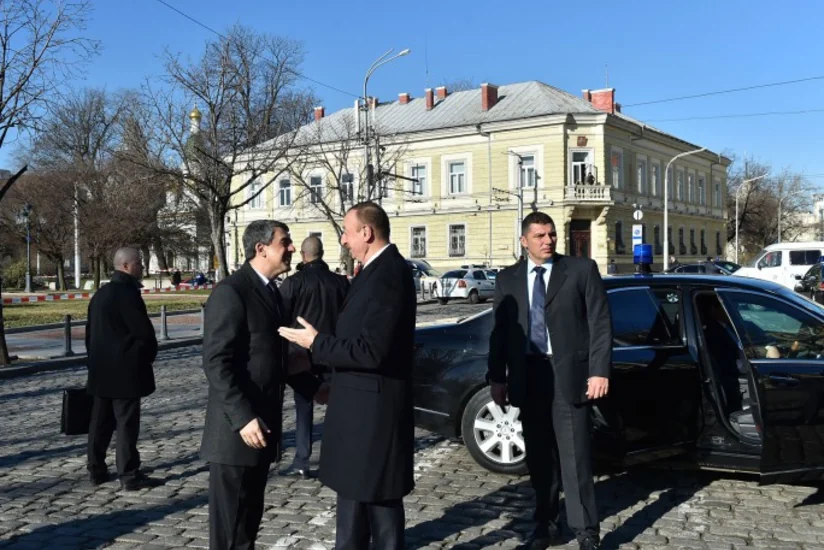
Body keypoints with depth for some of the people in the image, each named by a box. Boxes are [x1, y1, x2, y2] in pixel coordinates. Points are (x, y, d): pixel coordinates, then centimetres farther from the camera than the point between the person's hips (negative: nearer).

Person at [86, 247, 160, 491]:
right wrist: (149, 355, 1)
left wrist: (94, 360, 21)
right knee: (126, 423, -4)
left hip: (102, 369, 9)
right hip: (125, 370, -9)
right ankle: (129, 475, 1)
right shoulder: (127, 293, -16)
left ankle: (96, 470, 22)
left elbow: (91, 331, 17)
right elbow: (144, 331, -17)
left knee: (101, 421, 14)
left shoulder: (101, 293, 13)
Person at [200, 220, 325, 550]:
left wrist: (313, 387, 14)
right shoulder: (231, 292, -15)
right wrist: (242, 417, -26)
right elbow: (216, 362, -21)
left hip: (262, 425, 9)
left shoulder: (271, 292, 14)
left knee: (250, 515, 18)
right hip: (237, 430, -9)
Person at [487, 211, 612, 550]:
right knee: (539, 457, 12)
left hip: (568, 373, -3)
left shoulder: (582, 270, 1)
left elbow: (600, 323, -3)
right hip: (527, 375, 3)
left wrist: (599, 371, -10)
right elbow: (499, 332, 10)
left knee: (575, 457, -1)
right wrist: (497, 377, 4)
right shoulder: (508, 279, 9)